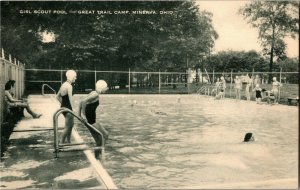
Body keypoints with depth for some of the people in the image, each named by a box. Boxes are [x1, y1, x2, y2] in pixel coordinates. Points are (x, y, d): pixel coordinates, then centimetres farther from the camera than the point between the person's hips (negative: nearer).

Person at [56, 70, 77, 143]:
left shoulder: (63, 84, 10)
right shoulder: (69, 86, -17)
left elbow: (57, 96, 18)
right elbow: (70, 99, -23)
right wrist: (73, 110, -22)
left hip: (63, 107, 9)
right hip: (67, 108, -9)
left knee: (71, 123, 21)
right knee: (68, 126, 1)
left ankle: (68, 141, 28)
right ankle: (62, 142, 6)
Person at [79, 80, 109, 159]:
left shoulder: (94, 93, 14)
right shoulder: (96, 94, -14)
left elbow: (81, 102, 19)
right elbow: (83, 101, -28)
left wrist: (79, 114, 16)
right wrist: (83, 114, -25)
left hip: (90, 120, 9)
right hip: (90, 120, -9)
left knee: (99, 141, 14)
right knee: (105, 135, -5)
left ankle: (96, 157, 22)